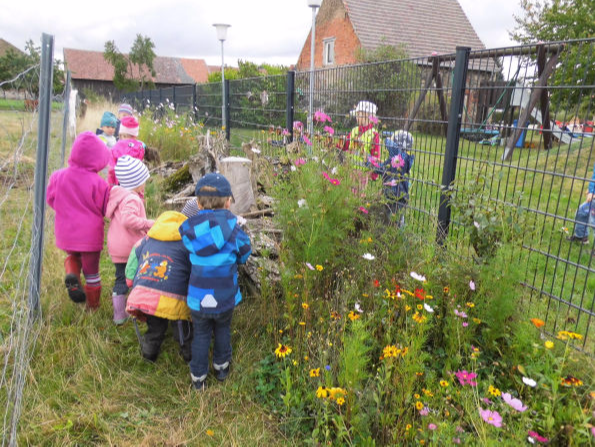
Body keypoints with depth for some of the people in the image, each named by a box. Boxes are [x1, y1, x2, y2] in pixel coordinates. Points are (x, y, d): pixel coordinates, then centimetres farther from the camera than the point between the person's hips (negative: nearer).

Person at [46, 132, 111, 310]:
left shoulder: (58, 176, -8)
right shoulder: (97, 182, -20)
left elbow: (50, 199, 5)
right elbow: (105, 208, -12)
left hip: (65, 233, 3)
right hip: (90, 234, -3)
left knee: (73, 256, 33)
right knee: (91, 270, 15)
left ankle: (71, 275, 1)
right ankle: (93, 306, 27)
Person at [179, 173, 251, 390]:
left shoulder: (188, 229, -11)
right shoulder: (230, 223, -15)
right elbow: (244, 252, -5)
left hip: (198, 299, 1)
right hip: (225, 298, 0)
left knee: (201, 335, 21)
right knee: (222, 330, 26)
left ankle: (198, 378, 35)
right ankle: (221, 367, 45)